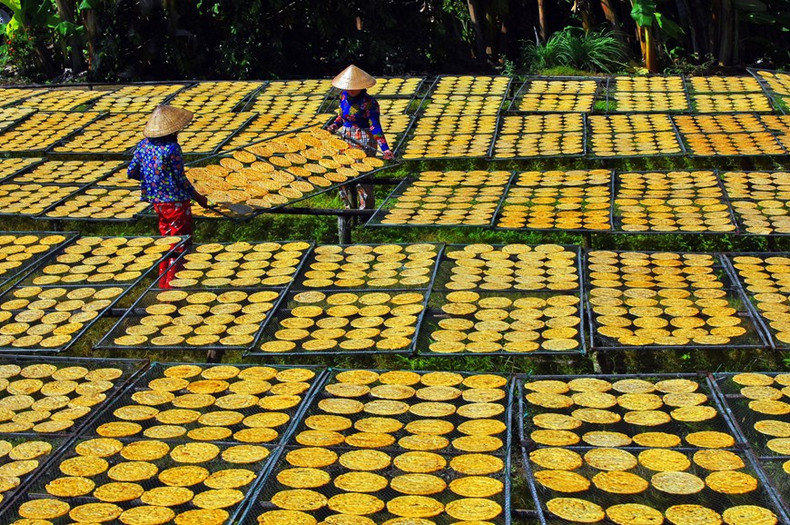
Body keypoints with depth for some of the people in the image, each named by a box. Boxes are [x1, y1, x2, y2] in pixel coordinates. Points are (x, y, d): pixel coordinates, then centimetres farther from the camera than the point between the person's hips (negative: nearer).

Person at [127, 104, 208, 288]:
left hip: (157, 202, 7)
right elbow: (181, 179, -15)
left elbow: (131, 172, 5)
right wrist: (198, 197, -2)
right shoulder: (172, 148, -20)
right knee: (179, 245, 3)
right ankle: (172, 285, 5)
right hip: (176, 202, -7)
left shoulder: (144, 145, 0)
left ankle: (163, 282, 28)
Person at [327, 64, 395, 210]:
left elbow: (375, 127, -21)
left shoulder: (369, 103, -17)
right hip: (344, 139, 7)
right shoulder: (344, 96, 4)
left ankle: (365, 209, 5)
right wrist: (335, 125, 1)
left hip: (363, 142, -7)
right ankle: (349, 207, 29)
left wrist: (385, 148, -29)